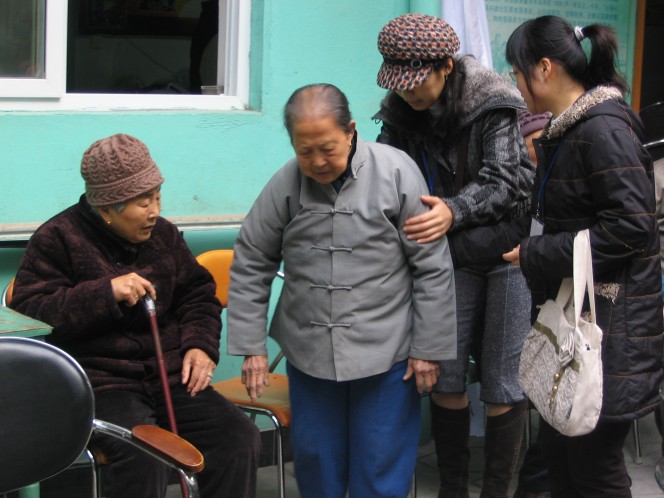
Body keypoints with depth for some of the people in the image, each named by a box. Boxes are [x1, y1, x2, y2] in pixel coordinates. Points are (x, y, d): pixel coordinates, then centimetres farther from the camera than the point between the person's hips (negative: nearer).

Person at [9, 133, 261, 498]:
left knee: (240, 439, -15)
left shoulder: (163, 233, 12)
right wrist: (106, 293, -22)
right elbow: (27, 312, -11)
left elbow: (197, 294, 22)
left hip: (170, 374, 5)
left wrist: (200, 343, 1)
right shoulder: (58, 239, -3)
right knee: (143, 455, -34)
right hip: (98, 381, -5)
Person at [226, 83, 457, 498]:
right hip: (308, 351, 3)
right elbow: (250, 267, 4)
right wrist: (252, 347, 1)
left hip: (385, 353, -2)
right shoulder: (285, 185, -6)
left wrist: (429, 348, -6)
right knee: (315, 462, 14)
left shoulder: (396, 173, -11)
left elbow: (433, 268, -7)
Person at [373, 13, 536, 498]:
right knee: (446, 378, 5)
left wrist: (454, 211, -40)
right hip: (453, 254, 4)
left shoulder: (493, 106, -18)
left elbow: (504, 181, -24)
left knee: (502, 385, 0)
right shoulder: (400, 113, -2)